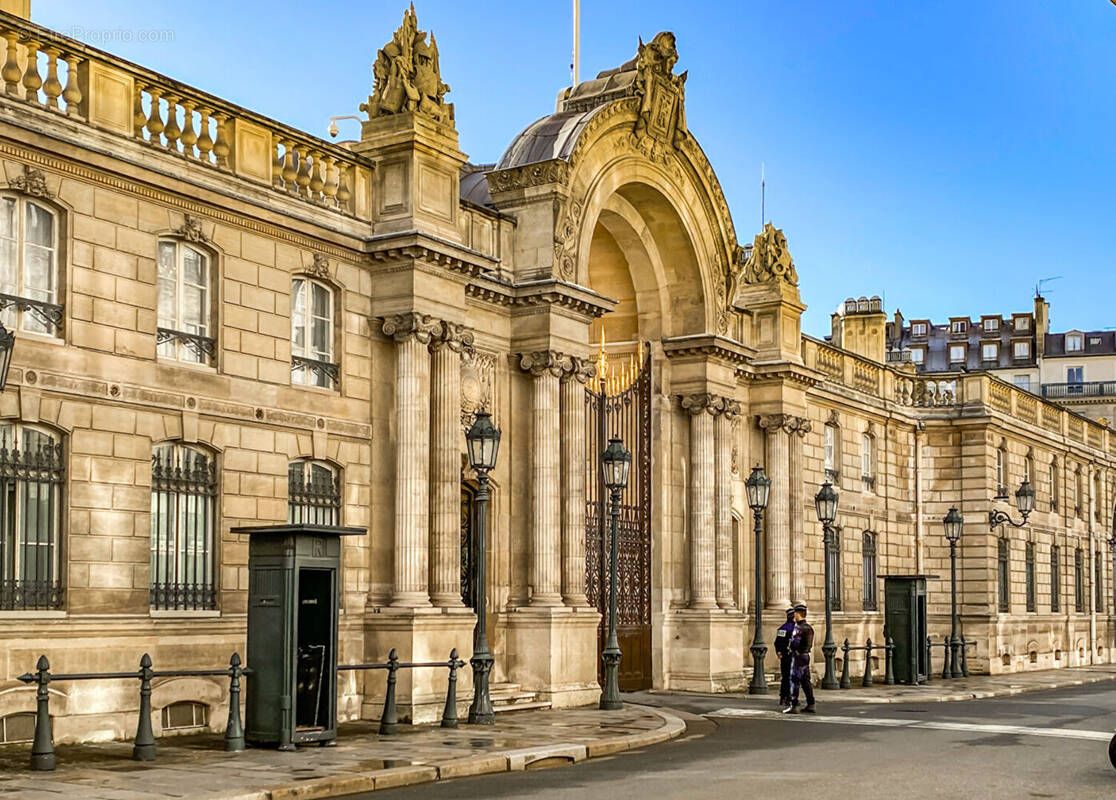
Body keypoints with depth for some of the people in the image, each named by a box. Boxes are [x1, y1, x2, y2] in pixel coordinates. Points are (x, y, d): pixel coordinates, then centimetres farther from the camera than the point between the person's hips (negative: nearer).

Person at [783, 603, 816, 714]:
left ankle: (793, 706, -9)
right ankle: (810, 705, 14)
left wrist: (790, 648, 0)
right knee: (805, 681, 13)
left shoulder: (798, 627, -16)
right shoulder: (808, 627, 12)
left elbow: (795, 642, -20)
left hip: (798, 656, -9)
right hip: (806, 655, 9)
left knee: (794, 681, -7)